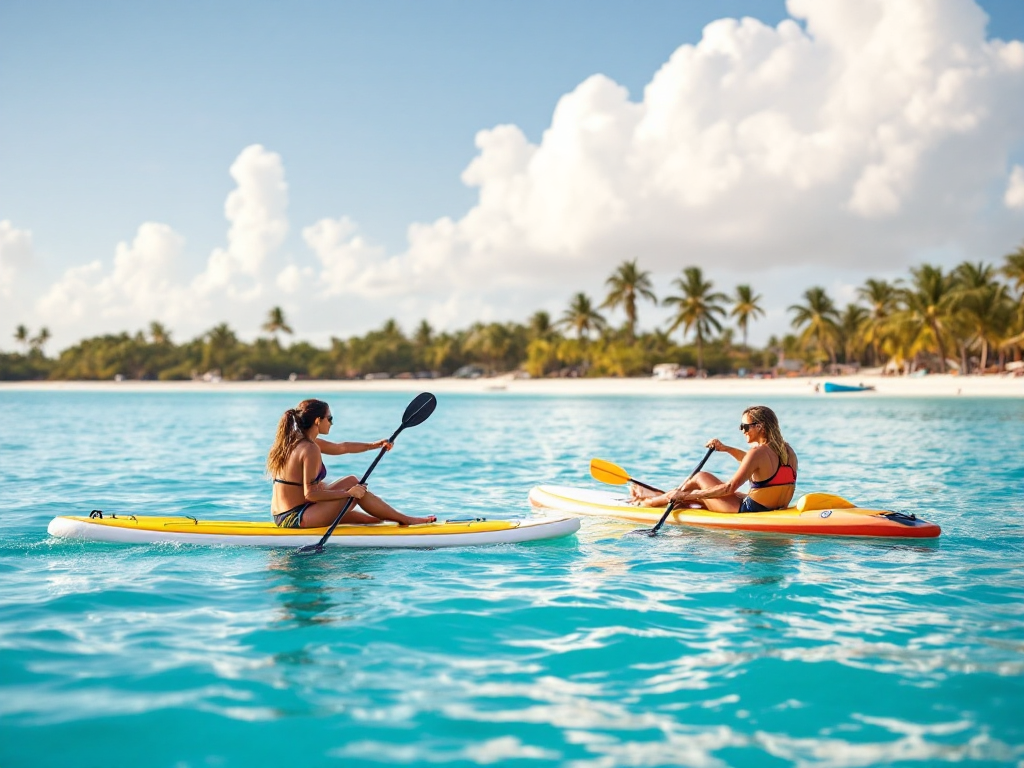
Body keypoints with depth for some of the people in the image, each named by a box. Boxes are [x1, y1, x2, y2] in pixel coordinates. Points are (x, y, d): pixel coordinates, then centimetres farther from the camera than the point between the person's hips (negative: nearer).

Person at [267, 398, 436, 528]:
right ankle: (406, 520, 6)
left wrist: (374, 445, 19)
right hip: (296, 519, -10)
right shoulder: (310, 449, -18)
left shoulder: (294, 441, 12)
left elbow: (341, 447, 20)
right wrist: (348, 493, -15)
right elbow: (310, 494, -20)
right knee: (353, 483, -2)